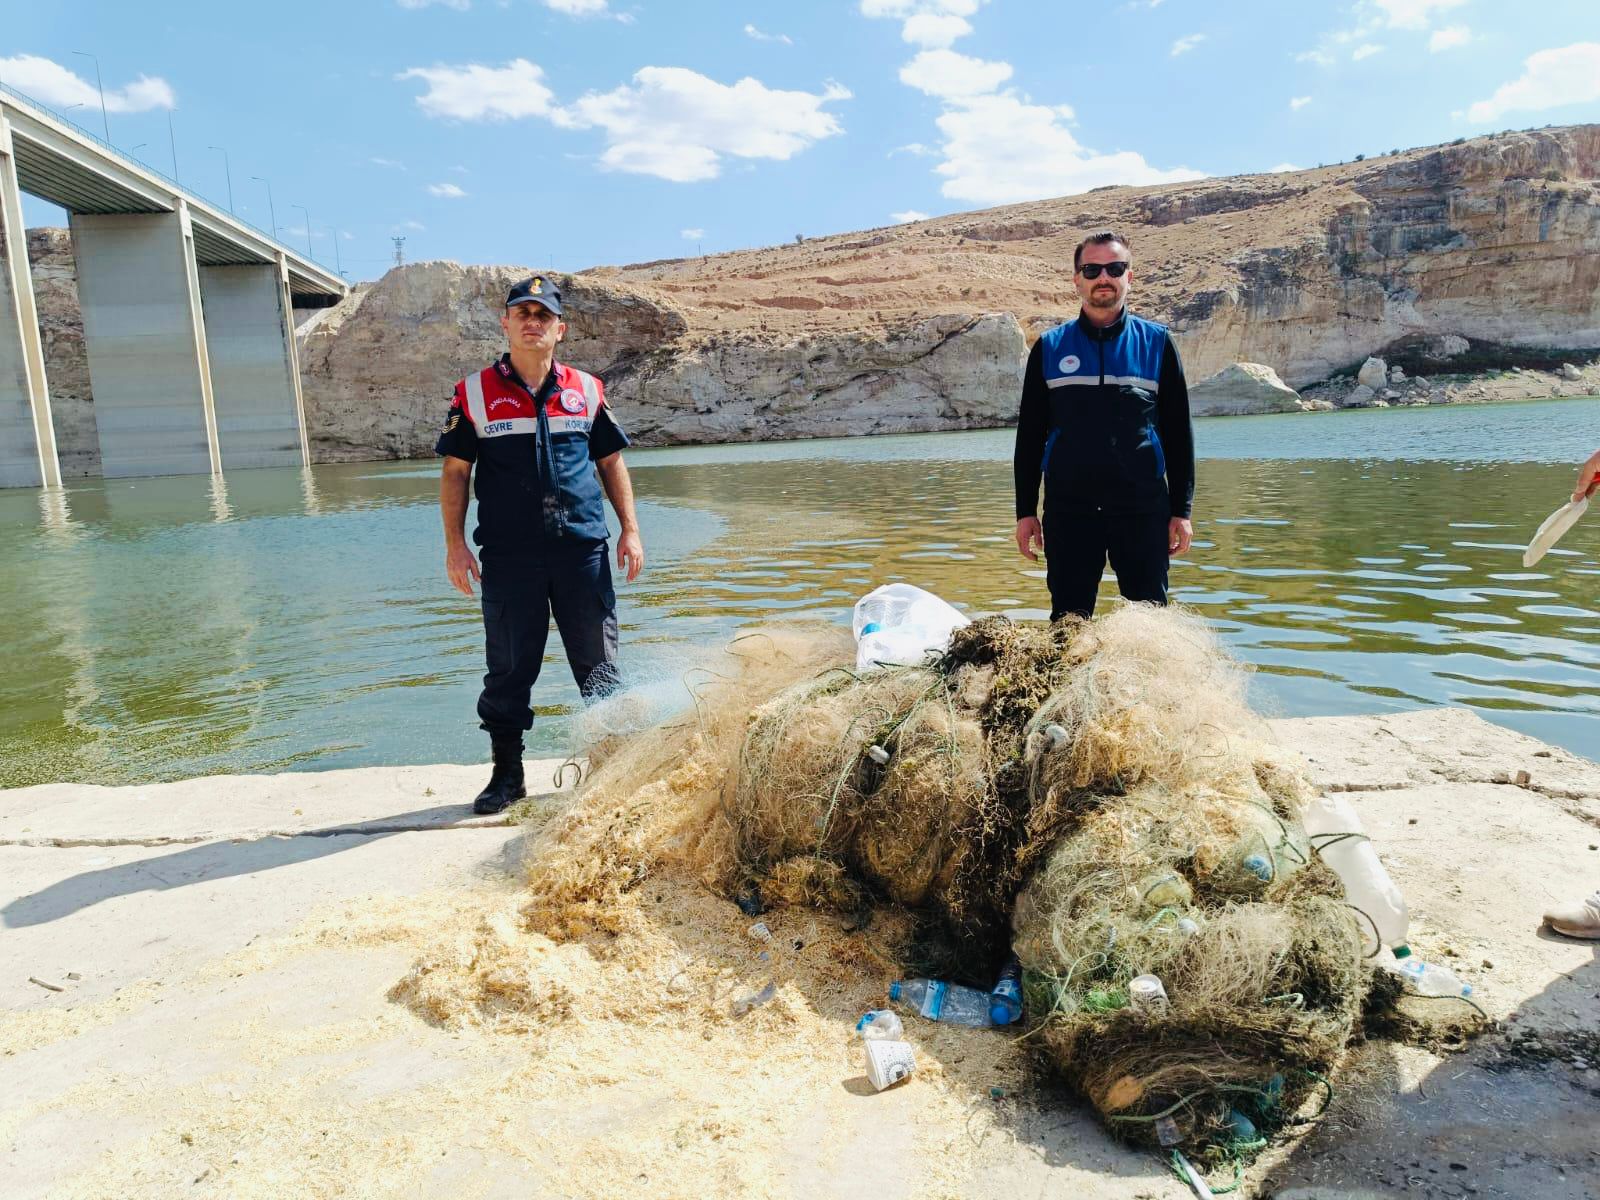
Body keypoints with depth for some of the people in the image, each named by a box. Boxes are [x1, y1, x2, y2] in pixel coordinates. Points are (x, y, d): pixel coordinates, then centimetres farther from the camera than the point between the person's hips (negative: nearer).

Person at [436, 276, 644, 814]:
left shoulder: (586, 390, 9)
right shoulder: (475, 393, 5)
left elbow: (611, 462, 14)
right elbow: (455, 471, 6)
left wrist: (630, 529, 7)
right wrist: (454, 543, -2)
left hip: (583, 549, 1)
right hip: (508, 556, -1)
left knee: (598, 665, 7)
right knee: (509, 669, 6)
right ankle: (507, 773, 20)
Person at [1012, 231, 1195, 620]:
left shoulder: (1157, 343, 6)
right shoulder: (1049, 347, 7)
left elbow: (1178, 432, 7)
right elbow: (1029, 435, 8)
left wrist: (1181, 509, 2)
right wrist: (1025, 510, 3)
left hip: (1142, 508, 0)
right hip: (1068, 510, 0)